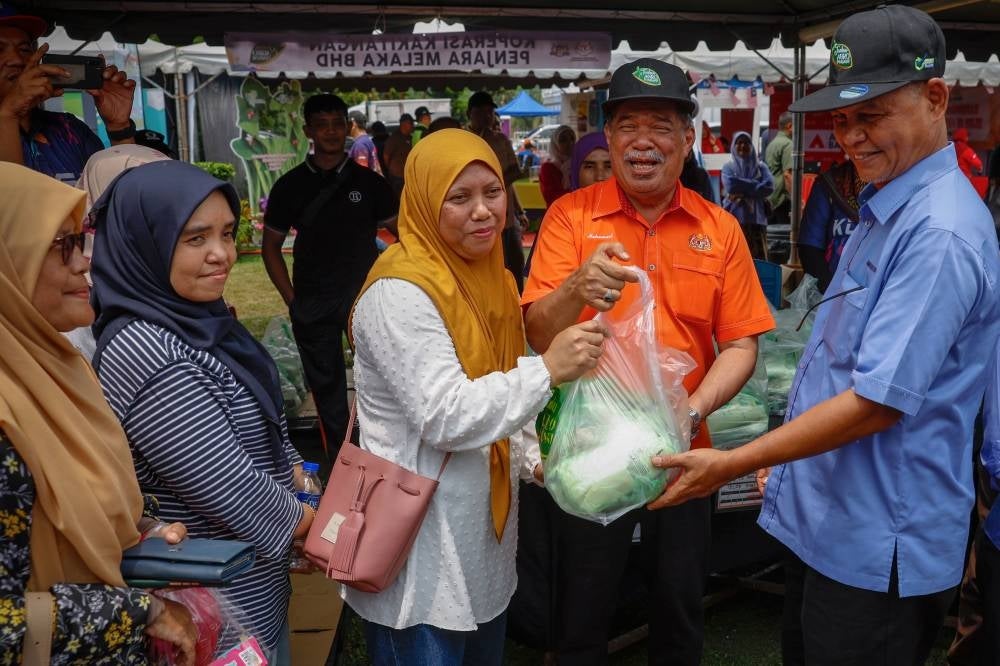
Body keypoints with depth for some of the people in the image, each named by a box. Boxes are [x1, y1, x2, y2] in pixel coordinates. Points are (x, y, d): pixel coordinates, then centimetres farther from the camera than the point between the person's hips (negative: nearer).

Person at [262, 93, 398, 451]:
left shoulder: (369, 182, 2)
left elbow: (404, 234, 7)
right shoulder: (290, 186, 3)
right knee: (327, 387, 11)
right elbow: (271, 245, 10)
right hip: (313, 307, 1)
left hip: (367, 298, -1)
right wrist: (291, 299, 2)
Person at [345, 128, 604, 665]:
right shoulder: (401, 292, -21)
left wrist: (532, 460, 7)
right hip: (421, 536, -8)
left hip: (483, 519, 9)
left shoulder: (489, 277, 7)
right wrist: (547, 369, -28)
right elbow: (445, 417, -26)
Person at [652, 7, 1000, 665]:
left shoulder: (940, 233, -23)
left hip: (879, 548, -9)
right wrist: (785, 456, 16)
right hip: (827, 523, 9)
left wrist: (732, 464, -21)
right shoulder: (884, 209, 9)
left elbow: (878, 403, -26)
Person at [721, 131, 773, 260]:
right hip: (734, 218, -1)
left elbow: (769, 186, -4)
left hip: (756, 219, 1)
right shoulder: (728, 167, 10)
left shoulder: (760, 166, 13)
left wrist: (743, 193, -10)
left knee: (759, 258, -4)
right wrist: (755, 184, -4)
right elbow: (730, 185, -10)